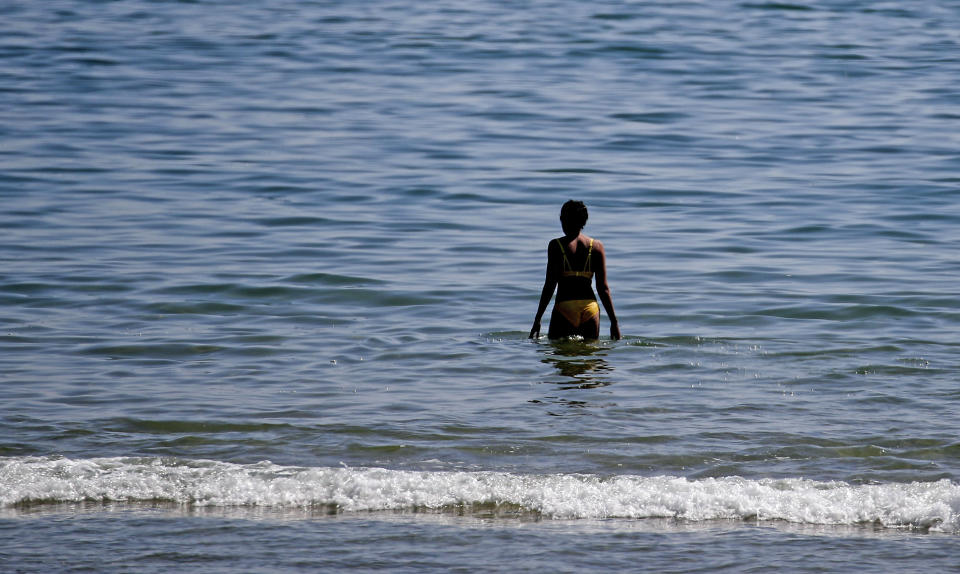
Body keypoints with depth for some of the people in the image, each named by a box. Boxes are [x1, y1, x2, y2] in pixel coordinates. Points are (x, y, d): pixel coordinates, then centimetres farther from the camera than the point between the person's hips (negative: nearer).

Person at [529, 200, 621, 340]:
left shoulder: (556, 245, -2)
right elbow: (603, 288, 4)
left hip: (564, 307, -3)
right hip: (590, 307, 3)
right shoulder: (596, 246, 6)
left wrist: (537, 320, -1)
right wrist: (614, 321, 9)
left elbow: (550, 286, -5)